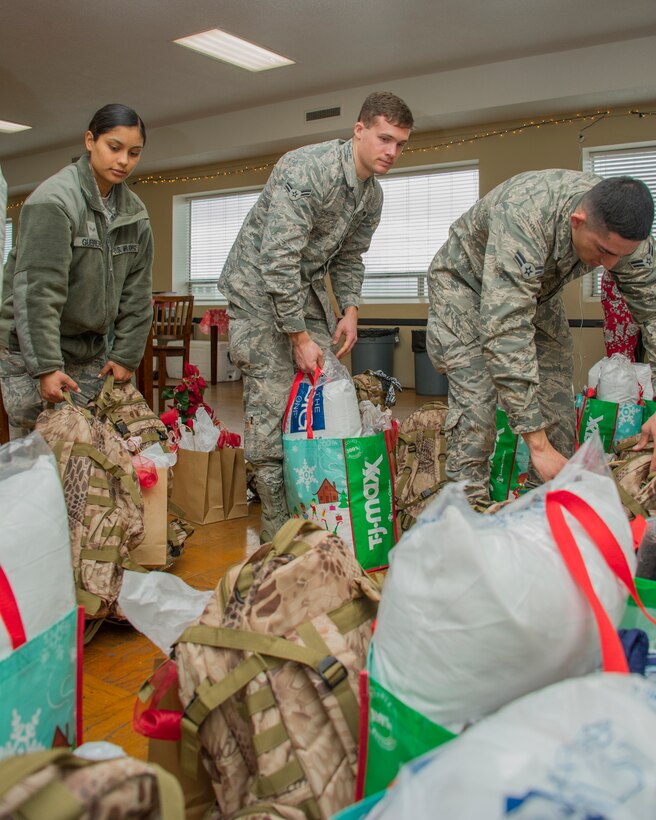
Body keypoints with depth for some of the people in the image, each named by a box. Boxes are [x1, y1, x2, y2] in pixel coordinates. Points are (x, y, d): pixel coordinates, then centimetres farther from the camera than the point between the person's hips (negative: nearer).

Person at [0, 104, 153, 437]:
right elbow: (37, 289, -22)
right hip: (31, 347, -5)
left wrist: (126, 355, 2)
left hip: (92, 348, 6)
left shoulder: (135, 212, 5)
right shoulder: (54, 199, -16)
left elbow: (137, 292, 7)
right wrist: (45, 366, -25)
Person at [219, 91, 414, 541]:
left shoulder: (373, 195, 2)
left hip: (308, 285, 8)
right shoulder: (306, 170, -25)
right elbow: (279, 259, -29)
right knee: (272, 402, -11)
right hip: (260, 285, -8)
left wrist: (350, 309, -4)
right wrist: (299, 337, -26)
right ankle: (278, 526, -2)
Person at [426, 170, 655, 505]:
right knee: (475, 398, -18)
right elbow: (506, 334, -48)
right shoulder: (524, 219, -44)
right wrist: (538, 444, -46)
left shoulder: (625, 232, -25)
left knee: (556, 396, -1)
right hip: (467, 281, -5)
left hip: (537, 286, 6)